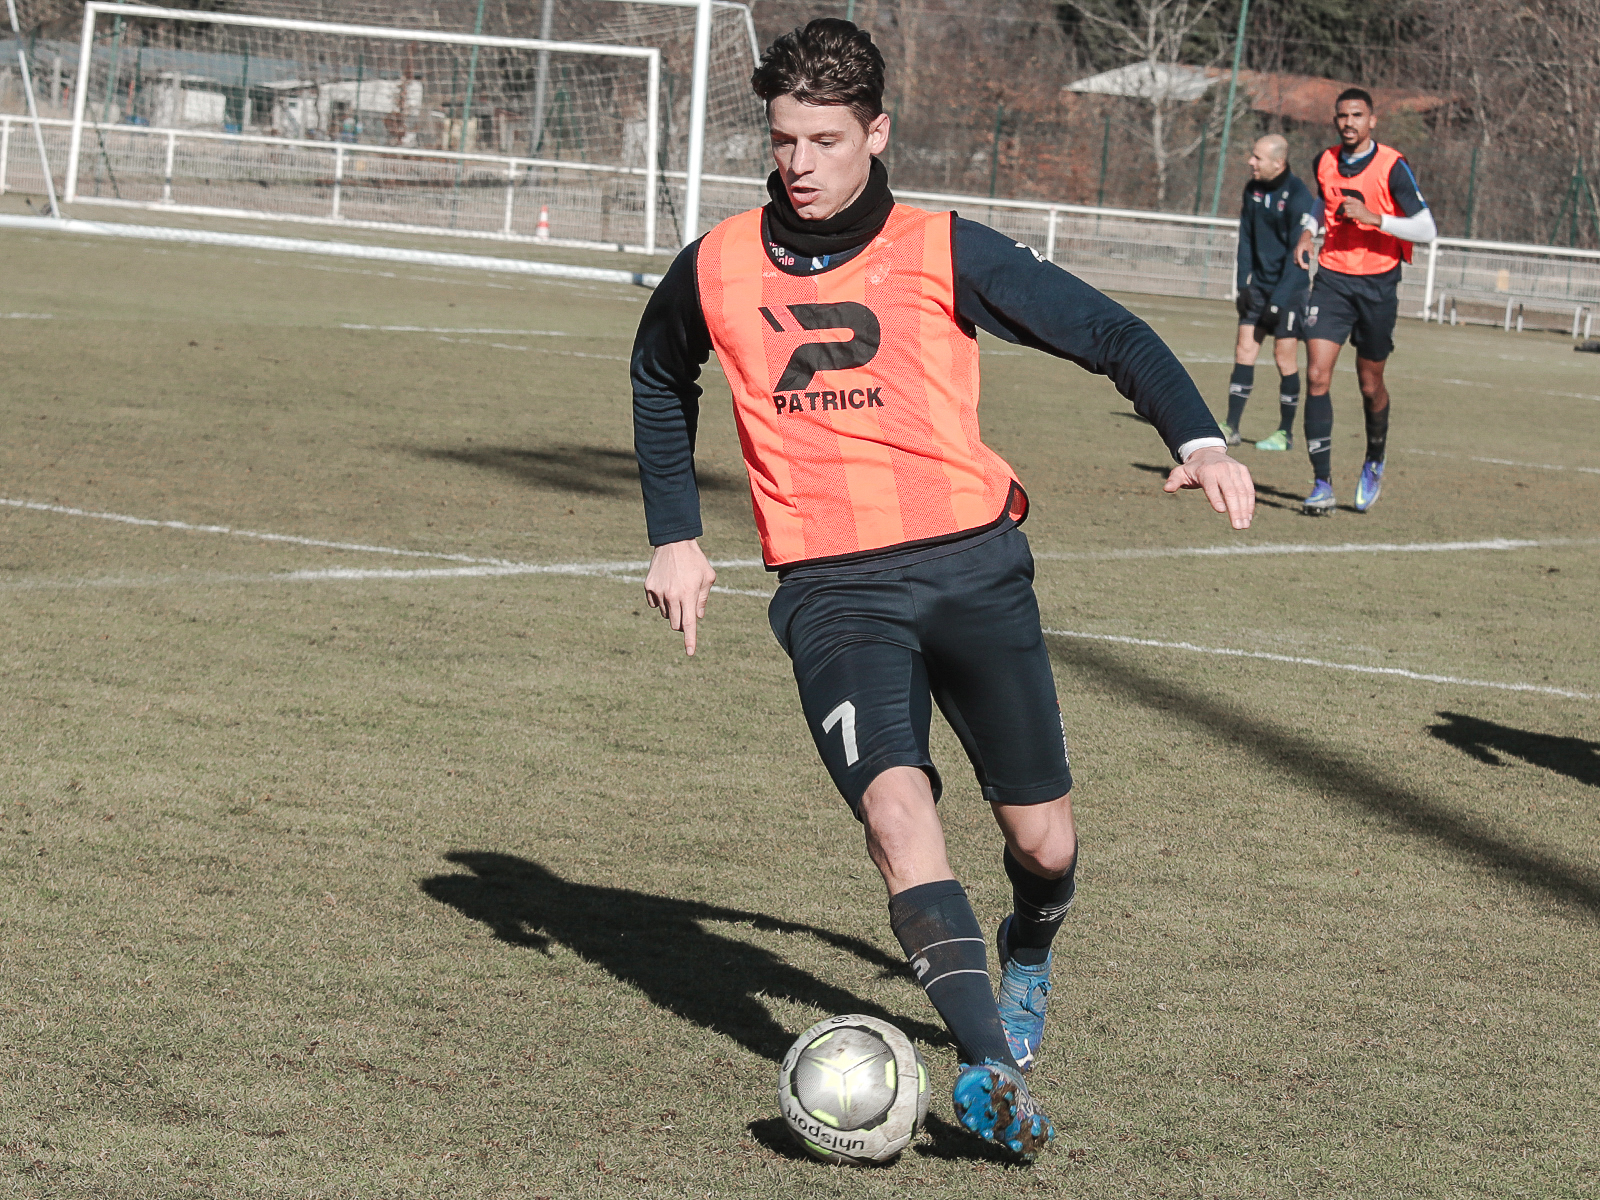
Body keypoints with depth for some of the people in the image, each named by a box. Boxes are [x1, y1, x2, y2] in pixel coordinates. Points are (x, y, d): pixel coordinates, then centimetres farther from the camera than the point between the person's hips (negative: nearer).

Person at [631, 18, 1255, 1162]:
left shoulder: (945, 252, -1)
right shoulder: (718, 269, 6)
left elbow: (1109, 332, 2)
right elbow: (661, 380, 27)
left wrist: (1199, 441, -14)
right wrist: (676, 536, 21)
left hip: (972, 561, 0)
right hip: (831, 588, 0)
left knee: (1045, 843, 3)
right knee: (896, 803, -24)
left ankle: (1028, 960, 40)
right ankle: (994, 1071, -31)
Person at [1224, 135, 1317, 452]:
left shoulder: (1298, 196, -16)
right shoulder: (1253, 189, 5)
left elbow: (1298, 251, -17)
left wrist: (1279, 298, -18)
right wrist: (1243, 283, 4)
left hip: (1290, 286, -6)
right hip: (1259, 283, 6)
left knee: (1285, 357, -2)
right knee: (1244, 349, 1)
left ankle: (1285, 432, 8)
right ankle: (1231, 428, 2)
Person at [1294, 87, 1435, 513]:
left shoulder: (1392, 167, -11)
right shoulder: (1325, 161, 5)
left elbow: (1427, 230, -15)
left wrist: (1372, 218, -25)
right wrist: (1308, 234, 12)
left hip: (1378, 284, -3)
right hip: (1331, 279, 3)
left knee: (1370, 385, 8)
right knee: (1317, 376, -12)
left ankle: (1375, 462, 38)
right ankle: (1322, 484, -11)